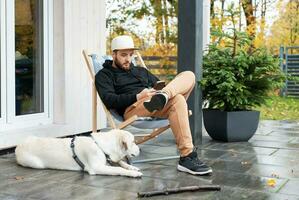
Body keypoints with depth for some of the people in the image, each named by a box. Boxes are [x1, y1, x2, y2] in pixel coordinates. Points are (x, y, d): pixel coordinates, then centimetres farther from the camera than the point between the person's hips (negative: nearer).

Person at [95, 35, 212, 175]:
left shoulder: (141, 71, 35)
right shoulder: (104, 75, 14)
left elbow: (159, 85, 31)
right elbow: (109, 101, -4)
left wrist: (163, 93, 3)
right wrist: (137, 97, -20)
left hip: (158, 106, 6)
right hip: (132, 109, -6)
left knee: (188, 75, -12)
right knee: (177, 99, -33)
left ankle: (162, 96, -45)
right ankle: (187, 157, -43)